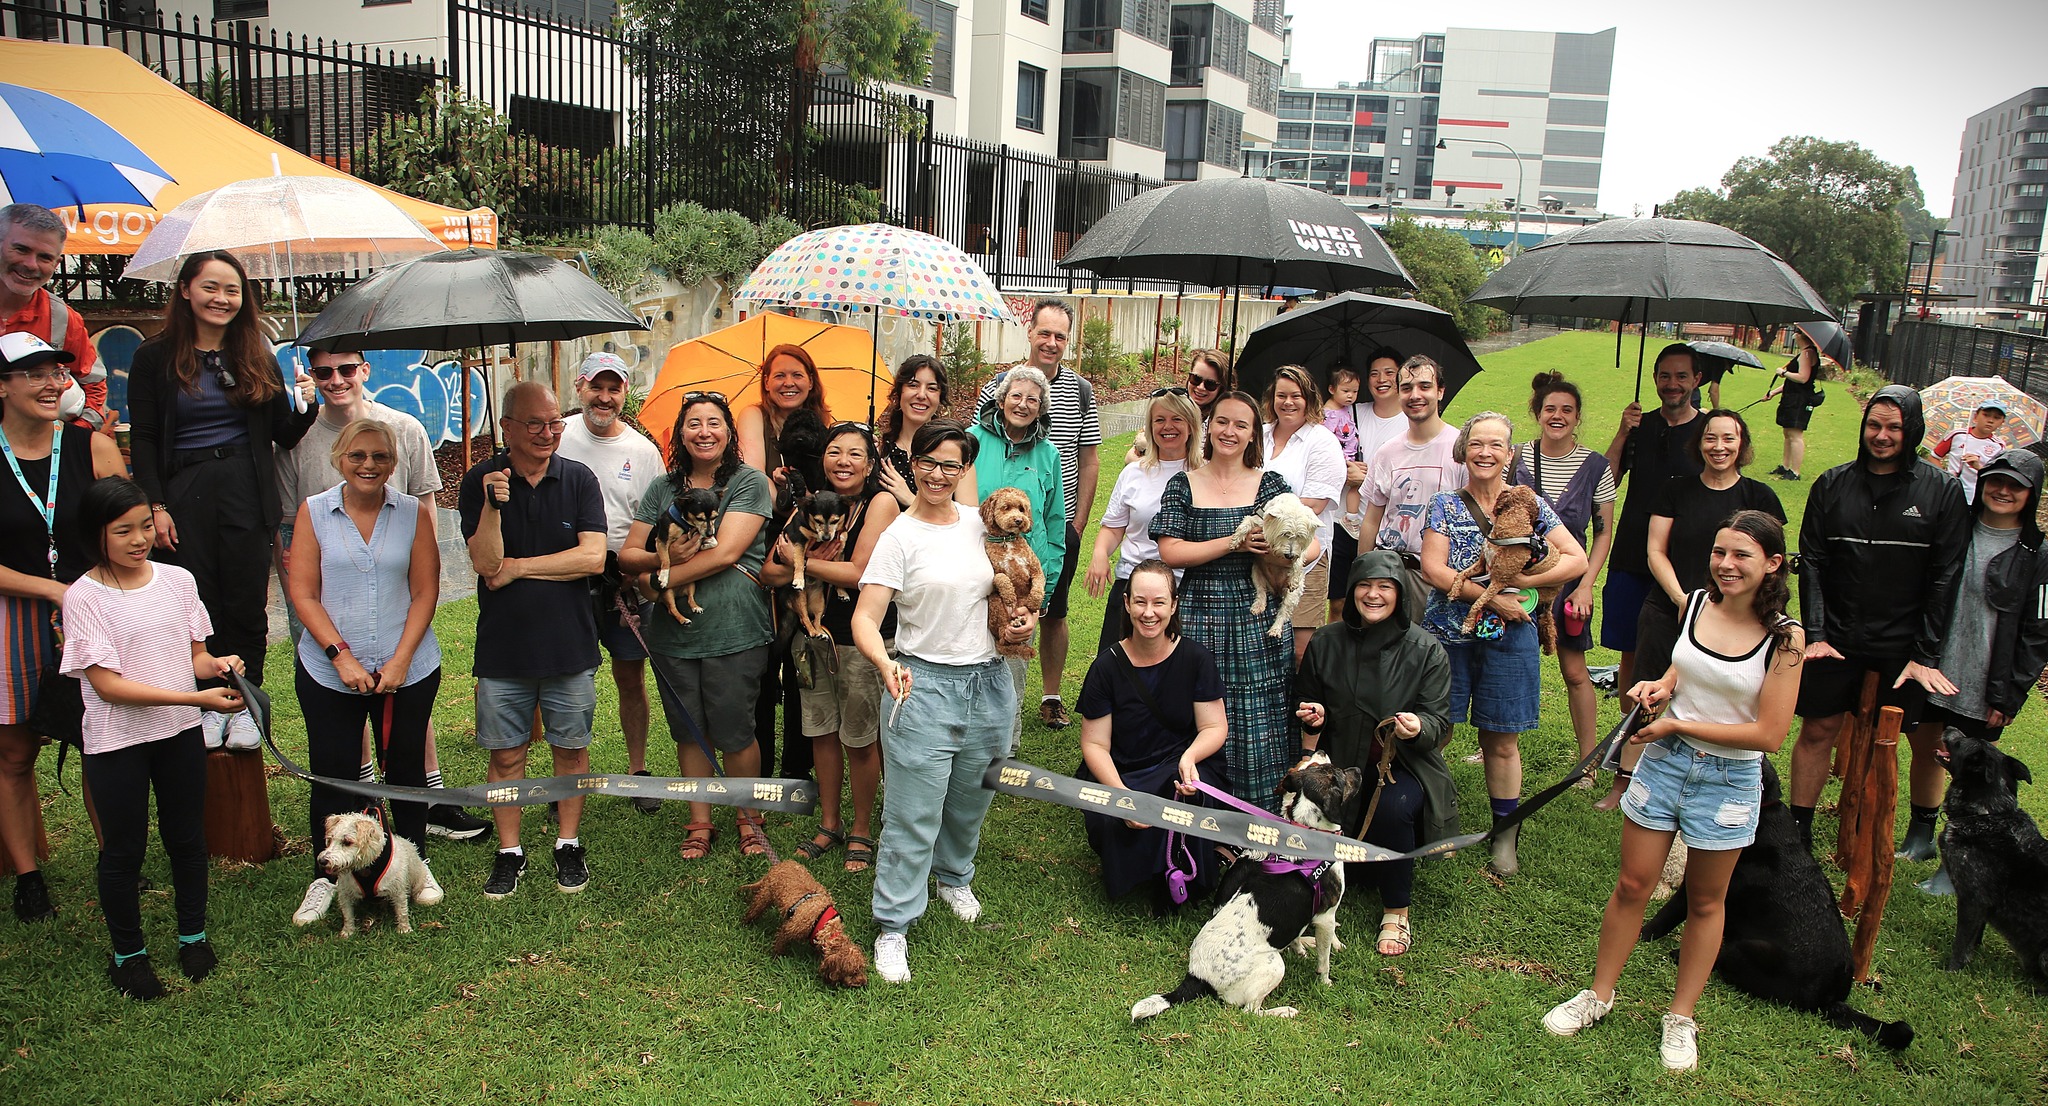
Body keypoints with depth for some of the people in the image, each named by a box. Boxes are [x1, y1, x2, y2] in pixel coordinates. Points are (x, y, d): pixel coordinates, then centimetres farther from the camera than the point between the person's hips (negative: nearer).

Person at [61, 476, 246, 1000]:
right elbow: (107, 683, -19)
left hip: (180, 733, 4)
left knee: (187, 839, 16)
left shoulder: (177, 579, -1)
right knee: (124, 852, 10)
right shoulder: (84, 597, -14)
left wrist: (216, 664, -18)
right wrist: (198, 698, -26)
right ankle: (128, 955, 28)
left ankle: (193, 936, 35)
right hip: (117, 743, -4)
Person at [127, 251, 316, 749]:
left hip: (246, 491, 1)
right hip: (183, 494, -1)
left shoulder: (256, 356, 9)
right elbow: (142, 440, 1)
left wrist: (304, 407, -10)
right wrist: (155, 507, -7)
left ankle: (244, 705, 13)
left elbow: (284, 436, 10)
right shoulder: (155, 357, 3)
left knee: (246, 603, 3)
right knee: (197, 603, 1)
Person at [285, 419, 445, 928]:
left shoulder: (414, 513, 0)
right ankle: (326, 876, 23)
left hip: (408, 670, 0)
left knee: (406, 768, 11)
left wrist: (400, 660, -11)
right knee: (332, 774, 5)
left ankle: (415, 862, 30)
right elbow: (303, 593, -4)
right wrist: (342, 656, -12)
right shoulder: (314, 512, -1)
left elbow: (425, 591, -2)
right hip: (329, 671, 0)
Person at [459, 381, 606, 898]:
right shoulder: (480, 481, -3)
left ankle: (568, 845, 26)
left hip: (570, 644, 0)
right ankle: (509, 853, 23)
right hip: (502, 647, 0)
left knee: (571, 748, 10)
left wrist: (517, 568, -11)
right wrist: (493, 504, -27)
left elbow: (593, 558, -12)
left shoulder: (578, 480, -2)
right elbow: (486, 562, -12)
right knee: (506, 754, 9)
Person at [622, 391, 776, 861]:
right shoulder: (663, 489, 9)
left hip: (733, 633, -4)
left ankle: (748, 818, 28)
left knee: (733, 733, 4)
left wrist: (661, 579, -12)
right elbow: (627, 554, 7)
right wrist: (664, 558, -15)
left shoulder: (749, 482, -4)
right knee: (689, 732, 14)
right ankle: (700, 823, 30)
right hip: (672, 633, 4)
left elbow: (726, 552, -14)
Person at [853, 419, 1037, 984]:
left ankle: (954, 877, 46)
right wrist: (885, 664, -36)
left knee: (970, 799, 19)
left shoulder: (980, 523, 6)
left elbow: (1011, 586, 24)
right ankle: (892, 927, 9)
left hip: (989, 681, 5)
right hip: (923, 684, -5)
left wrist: (1024, 617, 3)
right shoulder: (900, 536, -9)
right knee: (914, 815, -3)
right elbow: (864, 618, -17)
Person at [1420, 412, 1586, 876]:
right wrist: (1493, 597, -17)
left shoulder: (1530, 505, 3)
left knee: (1501, 741, 7)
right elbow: (1432, 569, -8)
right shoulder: (1445, 505, 1)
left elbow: (1577, 560, -2)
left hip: (1508, 637, 0)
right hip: (1448, 634, 0)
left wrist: (1518, 582, -14)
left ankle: (1506, 834, 20)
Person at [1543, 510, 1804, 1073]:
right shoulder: (1696, 602, -3)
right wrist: (1662, 686, -5)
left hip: (1728, 778, -3)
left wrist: (1679, 725, -17)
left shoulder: (1784, 638, -17)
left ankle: (1681, 1017, 30)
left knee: (1705, 902, 14)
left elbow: (1768, 734, -18)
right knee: (1632, 885, 10)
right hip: (1665, 758, 3)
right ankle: (1599, 995, 27)